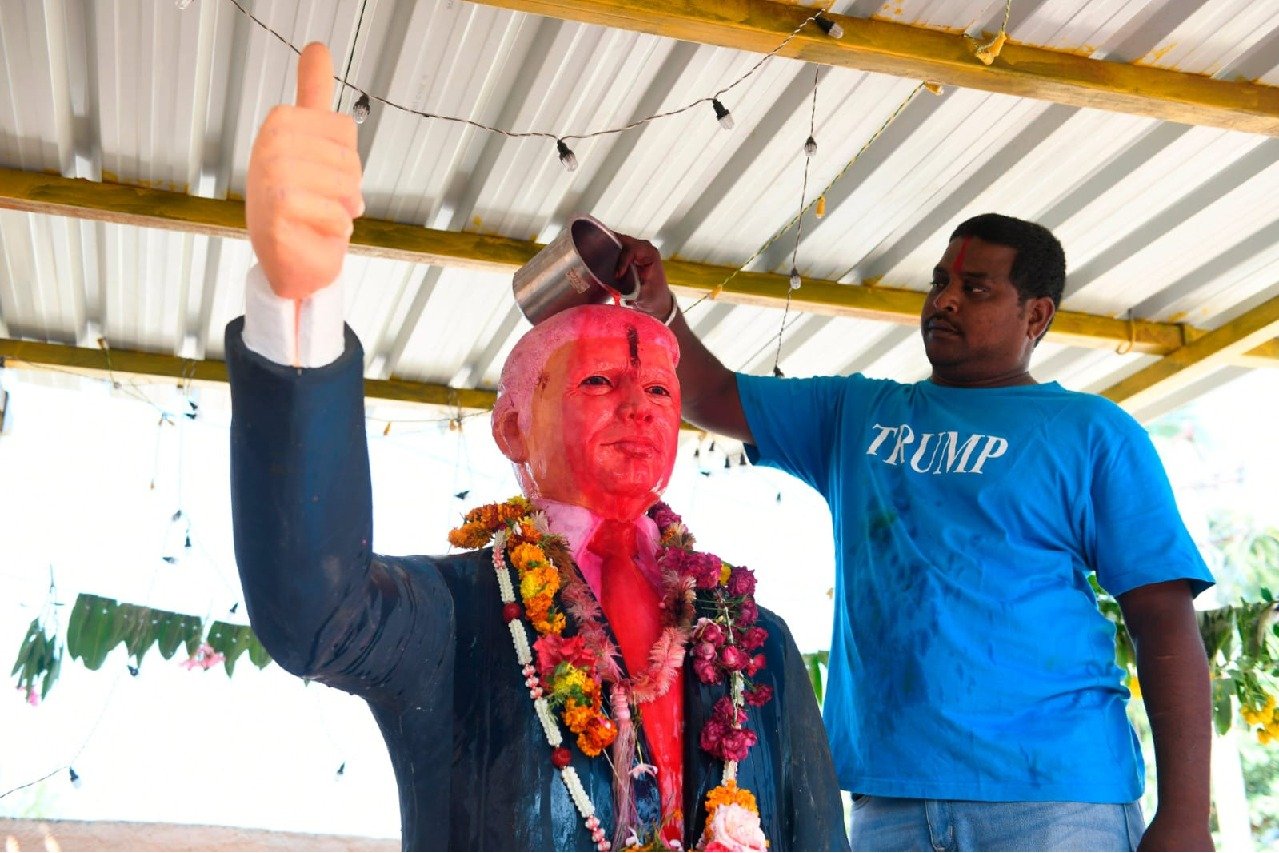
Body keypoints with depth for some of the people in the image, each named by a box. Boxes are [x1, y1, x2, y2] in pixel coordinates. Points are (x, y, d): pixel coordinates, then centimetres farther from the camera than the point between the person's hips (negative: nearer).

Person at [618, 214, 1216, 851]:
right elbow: (713, 399, 16)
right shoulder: (857, 412, 16)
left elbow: (1164, 618, -3)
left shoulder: (1093, 433, 3)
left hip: (1052, 793, -3)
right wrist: (659, 307, -4)